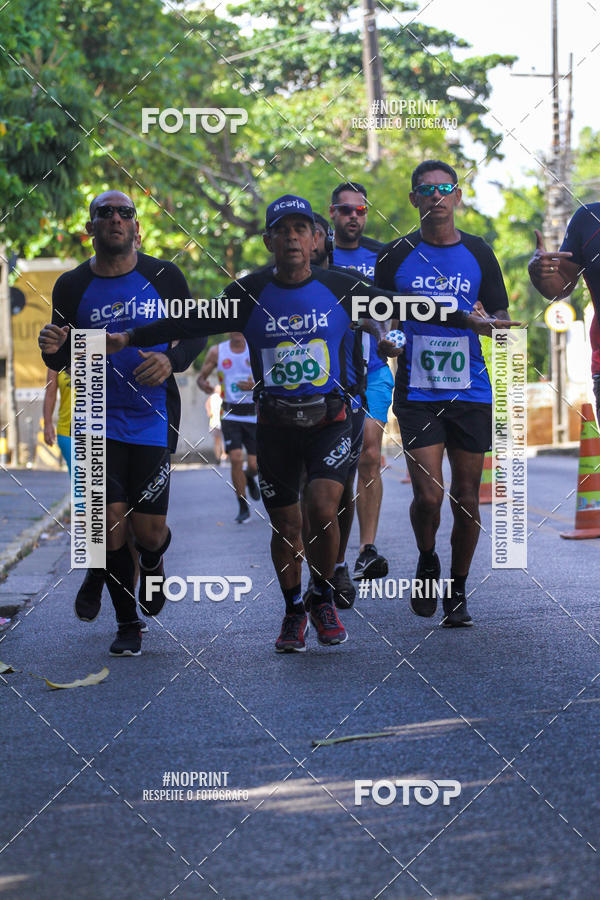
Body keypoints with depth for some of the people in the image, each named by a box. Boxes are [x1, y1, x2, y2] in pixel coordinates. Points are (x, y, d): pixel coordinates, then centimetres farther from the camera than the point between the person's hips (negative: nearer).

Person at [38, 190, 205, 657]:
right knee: (111, 523, -6)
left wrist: (173, 360, -14)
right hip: (98, 421, 0)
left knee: (149, 530, -2)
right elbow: (61, 359, 7)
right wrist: (52, 349, -17)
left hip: (153, 421, 0)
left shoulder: (163, 277, -2)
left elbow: (197, 332, 6)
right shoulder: (72, 286, 0)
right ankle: (127, 623, 14)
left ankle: (151, 564, 37)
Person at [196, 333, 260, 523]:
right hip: (230, 413, 0)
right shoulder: (217, 352, 2)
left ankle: (249, 478, 39)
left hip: (254, 414, 0)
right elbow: (201, 377, 9)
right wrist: (204, 384, -15)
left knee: (254, 465, 0)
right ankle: (243, 508, 0)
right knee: (236, 459, -14)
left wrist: (254, 386, -22)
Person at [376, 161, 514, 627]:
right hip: (416, 392, -2)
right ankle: (426, 563, 18)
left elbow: (501, 316, 11)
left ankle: (458, 592, 19)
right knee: (428, 493, -12)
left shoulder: (478, 254, 6)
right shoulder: (395, 256, 3)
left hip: (470, 391, 2)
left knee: (467, 497, 4)